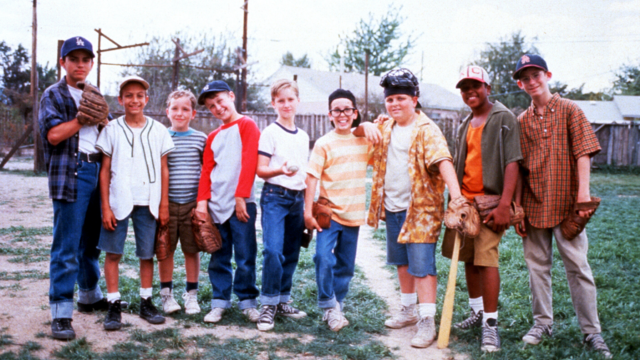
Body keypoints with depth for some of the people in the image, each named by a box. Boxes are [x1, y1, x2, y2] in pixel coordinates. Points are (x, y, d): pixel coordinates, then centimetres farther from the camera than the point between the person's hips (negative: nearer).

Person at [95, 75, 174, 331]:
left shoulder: (158, 130, 6)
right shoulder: (112, 129, 3)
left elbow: (163, 169, 8)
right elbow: (105, 170, 2)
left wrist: (164, 204, 3)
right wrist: (105, 207, -4)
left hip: (148, 202, 1)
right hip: (118, 201, -1)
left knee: (147, 254, 7)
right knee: (113, 252, 1)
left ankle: (146, 302, 19)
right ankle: (114, 305, 9)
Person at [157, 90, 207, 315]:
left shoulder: (200, 139, 5)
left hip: (192, 203, 0)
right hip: (167, 203, 0)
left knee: (192, 250, 6)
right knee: (165, 249, 5)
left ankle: (191, 295, 19)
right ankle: (166, 294, 20)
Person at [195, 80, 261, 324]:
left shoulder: (246, 125, 0)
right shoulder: (213, 136, 18)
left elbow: (249, 162, -9)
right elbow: (206, 170, 13)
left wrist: (240, 196, -15)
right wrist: (202, 200, 0)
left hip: (241, 203, -5)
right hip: (216, 204, 5)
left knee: (245, 256, 0)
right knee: (219, 257, 8)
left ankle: (247, 301, 13)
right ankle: (219, 302, 16)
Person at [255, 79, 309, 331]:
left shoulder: (303, 136, 16)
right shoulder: (270, 133, -2)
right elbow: (260, 169, -8)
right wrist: (280, 171, -27)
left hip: (297, 198, 6)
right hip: (275, 197, -6)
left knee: (291, 254, 9)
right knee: (273, 251, -15)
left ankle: (283, 301, 20)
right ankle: (268, 305, -4)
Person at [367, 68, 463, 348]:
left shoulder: (427, 130, -13)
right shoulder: (385, 127, 9)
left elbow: (442, 160, -26)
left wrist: (456, 194, -41)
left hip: (421, 209, -7)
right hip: (392, 207, 7)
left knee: (422, 264, -7)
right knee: (402, 262, 18)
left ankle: (427, 322, -1)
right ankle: (409, 311, 33)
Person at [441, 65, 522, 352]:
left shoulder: (503, 118, -7)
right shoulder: (466, 124, 15)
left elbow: (512, 162, -14)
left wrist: (504, 205, -22)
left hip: (489, 201, -7)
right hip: (464, 200, 7)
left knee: (486, 259, -12)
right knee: (469, 258, 12)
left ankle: (491, 324, -3)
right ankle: (477, 312, 28)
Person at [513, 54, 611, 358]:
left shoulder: (569, 110, 1)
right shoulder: (521, 121, 10)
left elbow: (583, 153, -6)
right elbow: (518, 167, 9)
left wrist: (584, 191, -18)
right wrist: (517, 207, 4)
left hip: (565, 202, -4)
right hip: (533, 204, 4)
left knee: (577, 264, -2)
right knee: (537, 265, 9)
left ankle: (592, 332, 6)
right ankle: (543, 323, 22)